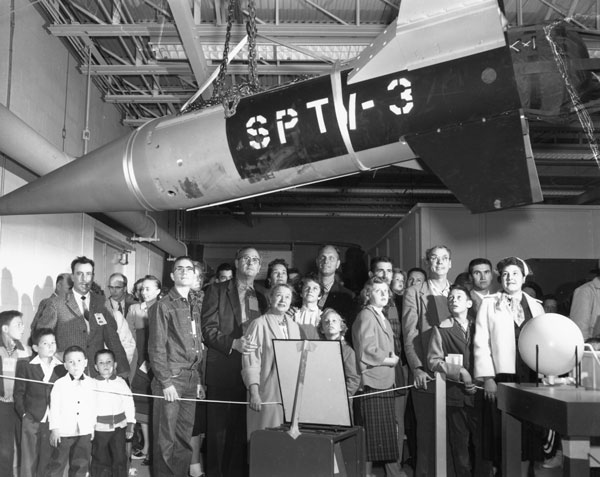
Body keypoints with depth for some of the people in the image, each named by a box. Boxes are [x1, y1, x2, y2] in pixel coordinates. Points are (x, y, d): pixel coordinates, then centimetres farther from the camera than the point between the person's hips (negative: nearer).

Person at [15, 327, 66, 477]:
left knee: (47, 463, 4)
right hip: (31, 421, -1)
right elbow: (19, 393, 4)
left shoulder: (62, 368, 6)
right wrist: (24, 414, -5)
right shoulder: (25, 365, 2)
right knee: (28, 463, 1)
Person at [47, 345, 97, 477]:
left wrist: (92, 426, 8)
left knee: (81, 465, 11)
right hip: (64, 431, -3)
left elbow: (93, 406, 6)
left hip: (85, 431, 3)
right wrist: (54, 429, -6)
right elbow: (54, 407, -5)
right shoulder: (60, 384, -8)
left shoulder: (91, 383, 0)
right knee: (58, 463, 5)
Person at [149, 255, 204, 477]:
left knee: (184, 439, 10)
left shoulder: (194, 307, 16)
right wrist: (166, 382, -14)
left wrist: (197, 380, 12)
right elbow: (156, 347, -9)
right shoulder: (163, 306, -5)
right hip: (170, 379, -6)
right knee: (166, 440, -2)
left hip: (190, 380, 6)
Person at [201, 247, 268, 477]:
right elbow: (208, 329, -5)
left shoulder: (261, 299, 17)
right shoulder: (217, 291, 4)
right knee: (219, 426, -1)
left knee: (242, 427, 4)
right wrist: (233, 343, -19)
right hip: (222, 371, -3)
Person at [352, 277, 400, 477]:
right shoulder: (366, 316, -11)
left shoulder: (382, 317, 18)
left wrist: (392, 357, 3)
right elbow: (367, 352, -19)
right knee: (371, 434, -5)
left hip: (384, 383, 9)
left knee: (382, 435, 11)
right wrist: (390, 360, -8)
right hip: (371, 383, -9)